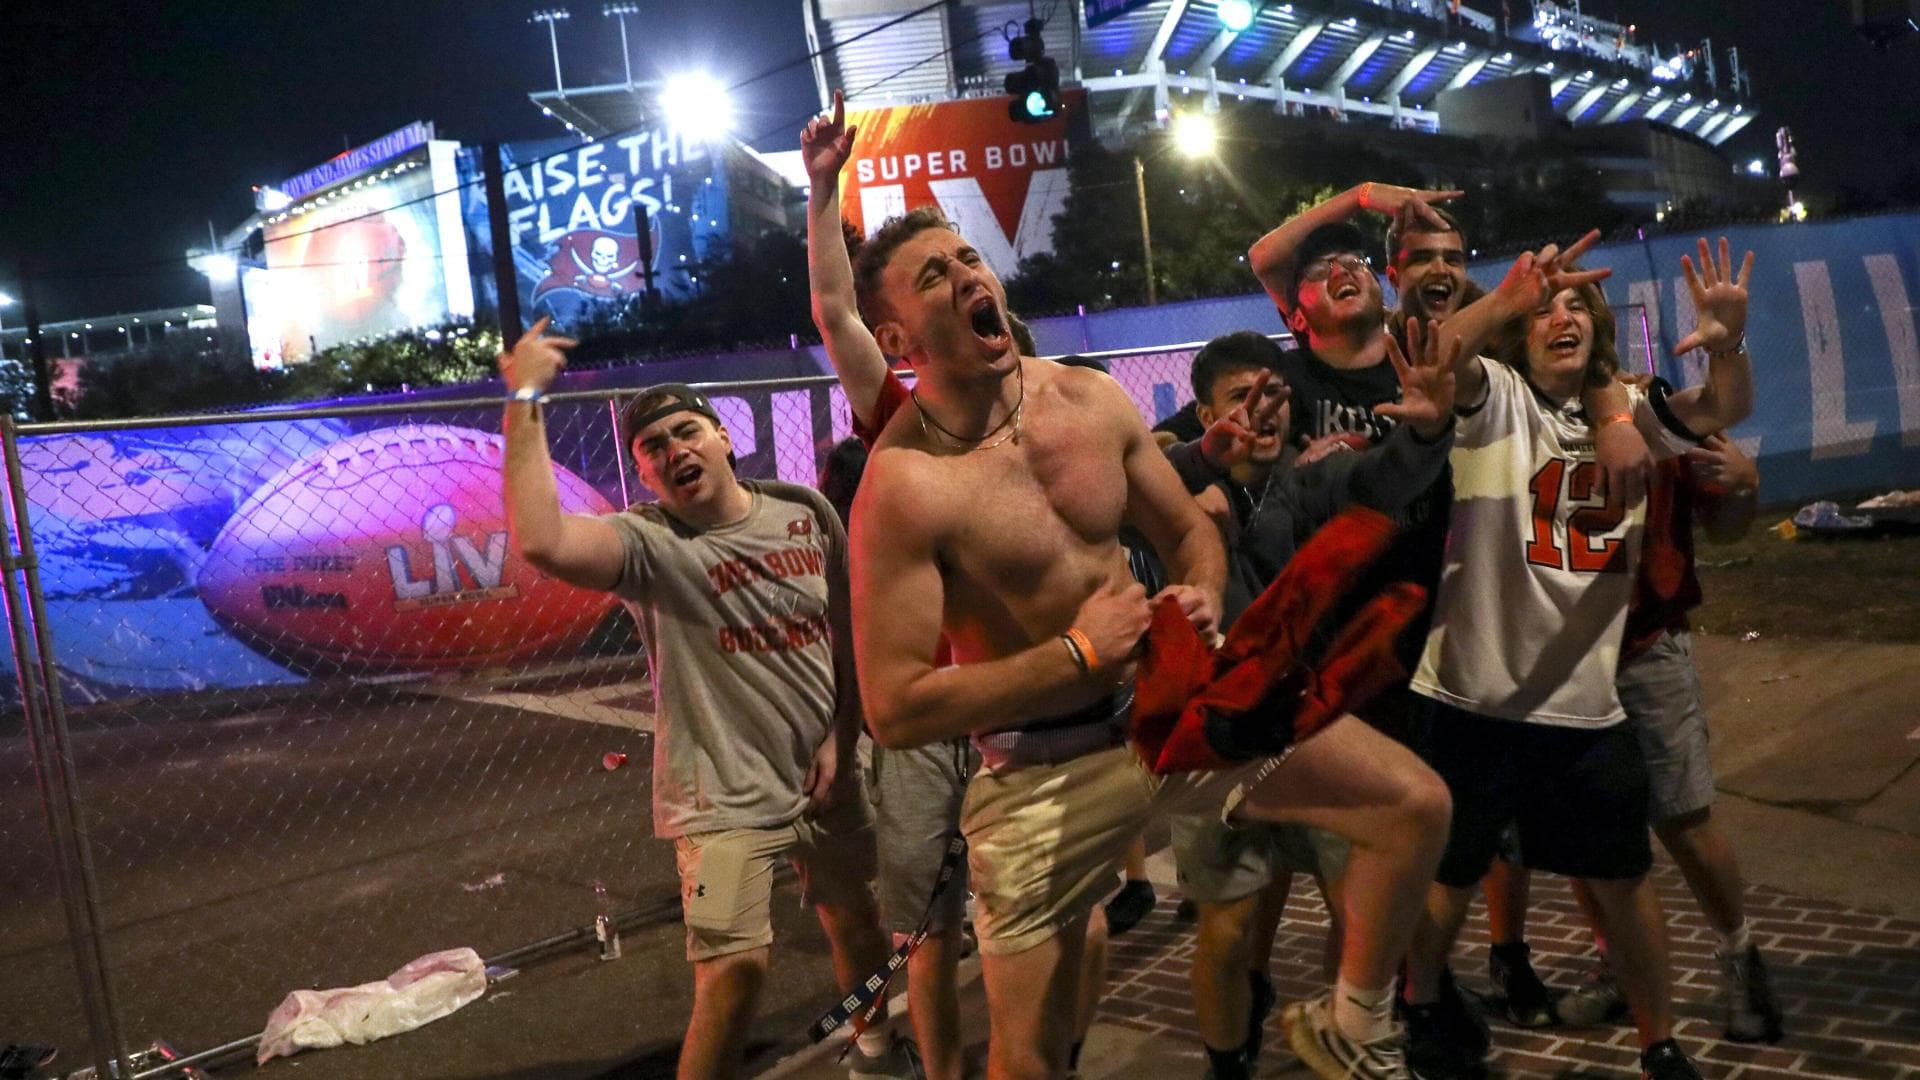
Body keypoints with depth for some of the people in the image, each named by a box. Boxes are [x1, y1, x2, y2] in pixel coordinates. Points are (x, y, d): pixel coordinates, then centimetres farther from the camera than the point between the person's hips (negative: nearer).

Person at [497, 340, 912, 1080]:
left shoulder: (805, 513, -3)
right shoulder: (648, 543, -17)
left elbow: (848, 630, 5)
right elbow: (539, 542, -37)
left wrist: (841, 737, -2)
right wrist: (525, 399, -31)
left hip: (824, 777, 5)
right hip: (724, 795, -5)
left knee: (857, 923, 22)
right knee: (734, 970, -11)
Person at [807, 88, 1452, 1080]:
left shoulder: (1093, 398, -3)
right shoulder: (904, 485, -22)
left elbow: (1189, 531, 13)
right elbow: (893, 710, -23)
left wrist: (1201, 603, -11)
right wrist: (1078, 655, -22)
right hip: (1042, 772, -5)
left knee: (1414, 806, 4)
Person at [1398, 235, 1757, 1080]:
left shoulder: (1624, 409, 11)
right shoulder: (1494, 395, -6)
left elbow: (1725, 408, 1)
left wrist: (1727, 341, -21)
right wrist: (1505, 300, -46)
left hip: (1588, 702, 4)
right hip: (1477, 697, -4)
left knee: (1624, 878, 15)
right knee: (1453, 873, 12)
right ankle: (1424, 1002, 37)